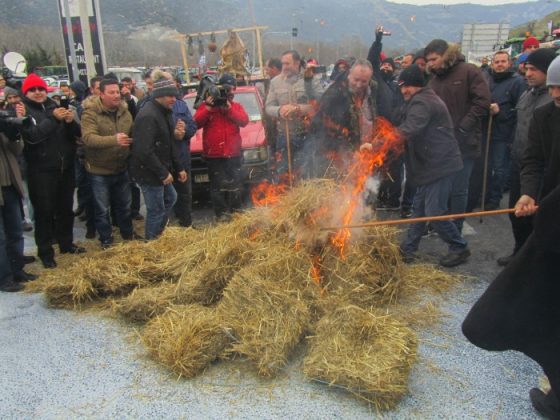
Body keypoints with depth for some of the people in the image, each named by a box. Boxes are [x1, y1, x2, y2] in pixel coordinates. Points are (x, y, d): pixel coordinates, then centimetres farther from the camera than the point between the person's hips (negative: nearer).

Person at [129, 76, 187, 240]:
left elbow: (169, 144, 16)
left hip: (161, 170, 10)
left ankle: (158, 235, 38)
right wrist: (163, 173, -22)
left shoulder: (164, 112, 9)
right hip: (149, 173, -10)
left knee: (170, 198, 24)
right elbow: (144, 151, -28)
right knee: (156, 210, 0)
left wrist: (179, 168, 14)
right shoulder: (147, 116, -23)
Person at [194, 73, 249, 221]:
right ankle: (221, 212, 5)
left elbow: (244, 121, -6)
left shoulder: (237, 106, 13)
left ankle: (236, 210, 20)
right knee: (218, 186, -1)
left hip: (233, 153, 3)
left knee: (235, 184, 9)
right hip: (213, 154, -2)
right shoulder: (206, 105, 6)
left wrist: (229, 109, -15)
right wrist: (208, 108, -15)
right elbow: (196, 123, -6)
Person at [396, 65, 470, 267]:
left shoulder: (421, 102, -16)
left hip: (440, 164, -11)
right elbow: (412, 129, 18)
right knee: (419, 206, 12)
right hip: (431, 163, 11)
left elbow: (408, 130, -32)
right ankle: (408, 248, 19)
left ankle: (460, 248, 9)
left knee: (434, 211, -9)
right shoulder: (425, 99, 19)